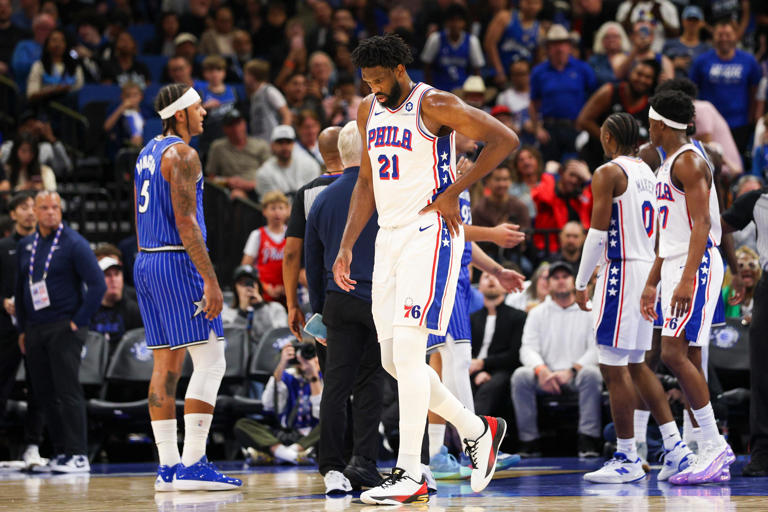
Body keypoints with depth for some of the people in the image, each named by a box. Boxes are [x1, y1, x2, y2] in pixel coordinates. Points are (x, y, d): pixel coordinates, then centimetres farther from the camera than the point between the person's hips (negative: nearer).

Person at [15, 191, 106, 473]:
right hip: (35, 330, 6)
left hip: (64, 328, -6)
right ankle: (61, 452, 13)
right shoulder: (25, 245, 12)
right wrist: (22, 328, 16)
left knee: (67, 391, -11)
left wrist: (79, 321, -12)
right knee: (44, 394, 6)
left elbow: (98, 284, -10)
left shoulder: (74, 244, -7)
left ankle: (78, 455, -10)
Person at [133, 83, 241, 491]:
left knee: (166, 365, 9)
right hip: (177, 262, -10)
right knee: (210, 362, -8)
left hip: (147, 262, 10)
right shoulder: (182, 153, -12)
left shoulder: (148, 152, 17)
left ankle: (168, 467, 8)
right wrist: (210, 281, -21)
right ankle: (192, 465, -13)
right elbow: (185, 222, -19)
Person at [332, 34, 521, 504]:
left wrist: (452, 192, -15)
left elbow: (505, 139, -14)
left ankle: (410, 474, -16)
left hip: (429, 235, -9)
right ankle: (478, 430, 24)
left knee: (407, 351, -17)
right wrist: (346, 247, 12)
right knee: (394, 360, 7)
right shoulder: (369, 112, 13)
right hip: (389, 239, 9)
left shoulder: (434, 106, -10)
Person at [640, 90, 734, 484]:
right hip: (674, 266, 10)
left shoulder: (689, 161, -11)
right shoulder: (668, 165, 20)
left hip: (697, 266, -10)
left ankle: (714, 446, -12)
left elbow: (702, 223, -20)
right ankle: (714, 452, 7)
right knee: (687, 360, 6)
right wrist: (652, 282, 25)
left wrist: (687, 279, -28)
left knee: (675, 354, -16)